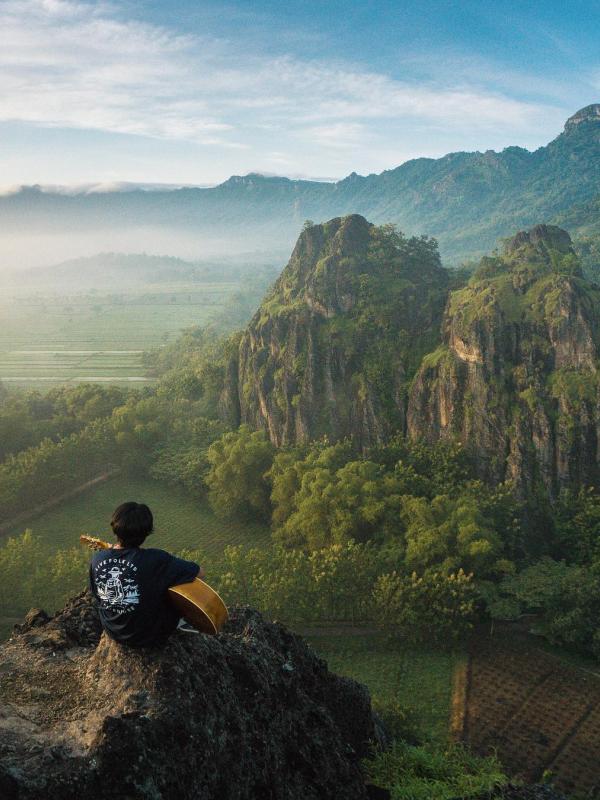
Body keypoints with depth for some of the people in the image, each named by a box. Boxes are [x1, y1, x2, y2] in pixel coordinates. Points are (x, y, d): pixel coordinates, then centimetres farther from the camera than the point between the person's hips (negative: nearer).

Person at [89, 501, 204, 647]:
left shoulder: (97, 558, -17)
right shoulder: (155, 560, -32)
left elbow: (96, 593, 3)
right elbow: (199, 572, -23)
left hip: (113, 632, 5)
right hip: (150, 638, -4)